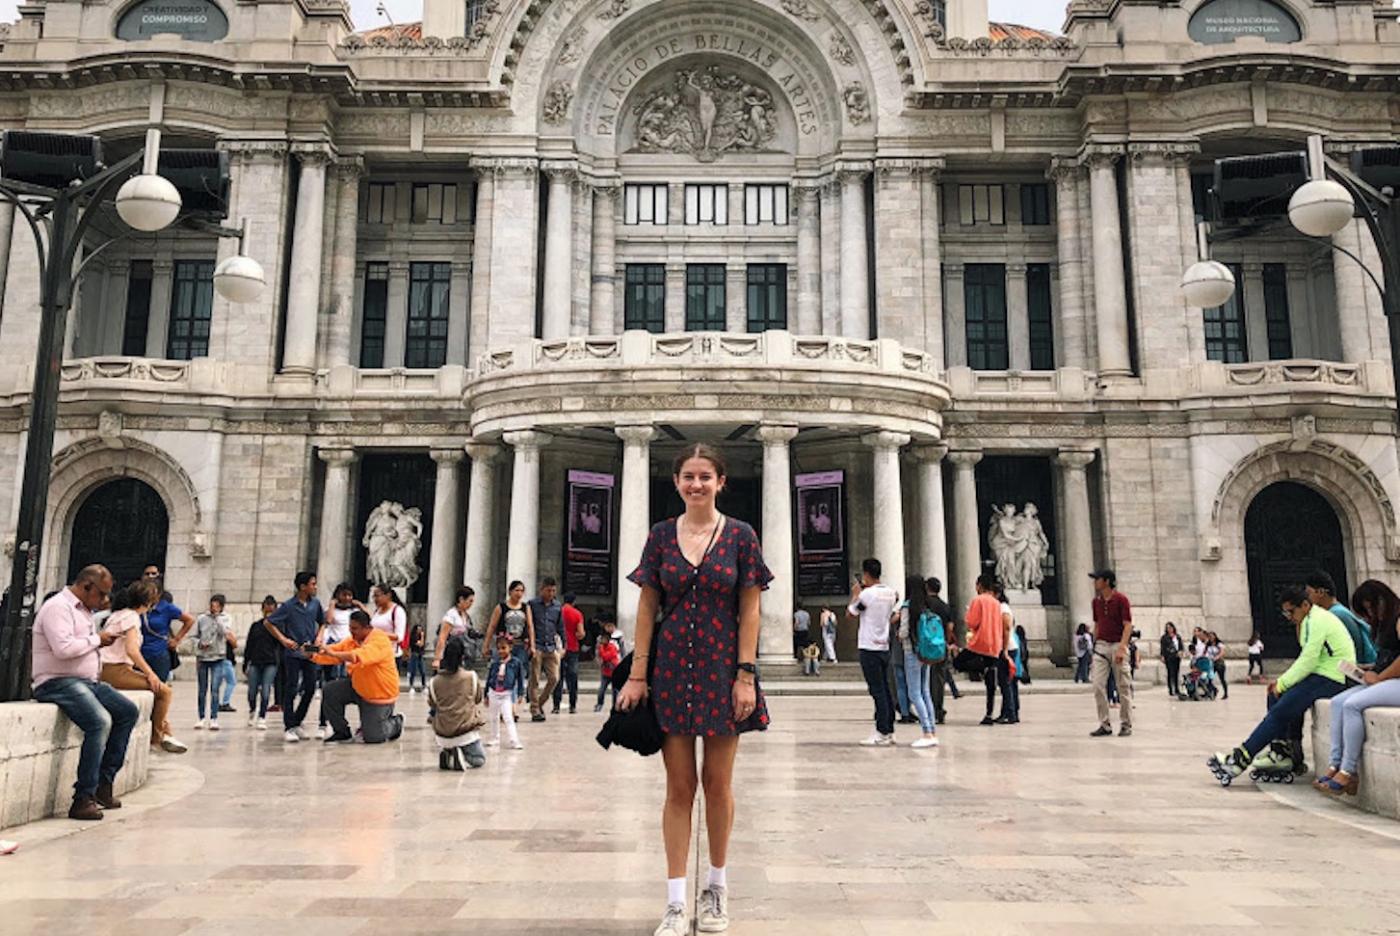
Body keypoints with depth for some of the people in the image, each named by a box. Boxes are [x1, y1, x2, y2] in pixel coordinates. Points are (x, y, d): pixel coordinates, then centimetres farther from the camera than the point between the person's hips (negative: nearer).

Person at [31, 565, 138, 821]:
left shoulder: (83, 609, 20)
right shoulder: (58, 607, -11)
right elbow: (63, 648, -25)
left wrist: (100, 642, 11)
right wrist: (96, 639, -12)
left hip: (86, 680, 10)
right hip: (57, 682, -10)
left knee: (129, 712, 1)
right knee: (100, 721, -30)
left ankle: (104, 782, 4)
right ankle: (83, 798, -26)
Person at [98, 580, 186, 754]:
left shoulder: (118, 614, 19)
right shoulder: (131, 616, -11)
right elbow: (131, 649, -21)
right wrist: (150, 673, -13)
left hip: (111, 669, 10)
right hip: (115, 670, -10)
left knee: (164, 687, 15)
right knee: (164, 691, -12)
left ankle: (165, 733, 12)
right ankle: (156, 738, -1)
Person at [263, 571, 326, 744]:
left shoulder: (315, 603, 3)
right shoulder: (288, 606, -9)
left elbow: (322, 622, 19)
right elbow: (267, 622, -4)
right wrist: (283, 639, -9)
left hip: (310, 652, 5)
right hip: (293, 652, -4)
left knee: (310, 689, 5)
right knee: (291, 690, -2)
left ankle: (296, 723, 21)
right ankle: (288, 728, 4)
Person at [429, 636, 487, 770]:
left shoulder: (435, 682, -5)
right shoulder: (472, 677, -8)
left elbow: (432, 706, 7)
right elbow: (479, 699, 7)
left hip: (442, 733, 2)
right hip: (466, 731, -2)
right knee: (479, 759, 18)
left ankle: (445, 755, 0)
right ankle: (462, 759, -12)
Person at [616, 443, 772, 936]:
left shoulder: (741, 536, -2)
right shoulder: (660, 536, 3)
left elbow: (749, 611, -3)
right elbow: (647, 609, 3)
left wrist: (745, 676, -9)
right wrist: (637, 674, -2)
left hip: (722, 669, -1)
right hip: (671, 669, 1)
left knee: (718, 783, 10)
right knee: (679, 786, 5)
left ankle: (717, 887, 30)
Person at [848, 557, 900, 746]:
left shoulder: (867, 594, -14)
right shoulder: (891, 592, 8)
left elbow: (850, 614, -4)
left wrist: (855, 594, 9)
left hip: (869, 649, -7)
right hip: (884, 647, 7)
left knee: (877, 691, -6)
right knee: (885, 690, 11)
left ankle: (882, 734, -4)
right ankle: (889, 732, 14)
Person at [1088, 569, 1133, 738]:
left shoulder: (1121, 599, -8)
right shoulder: (1096, 601, 10)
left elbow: (1128, 625, -13)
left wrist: (1121, 648, -22)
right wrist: (1094, 646, 16)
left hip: (1118, 645, -5)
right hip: (1101, 645, 5)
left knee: (1124, 687, 3)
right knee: (1098, 685, -3)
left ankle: (1126, 725, 13)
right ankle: (1105, 725, 4)